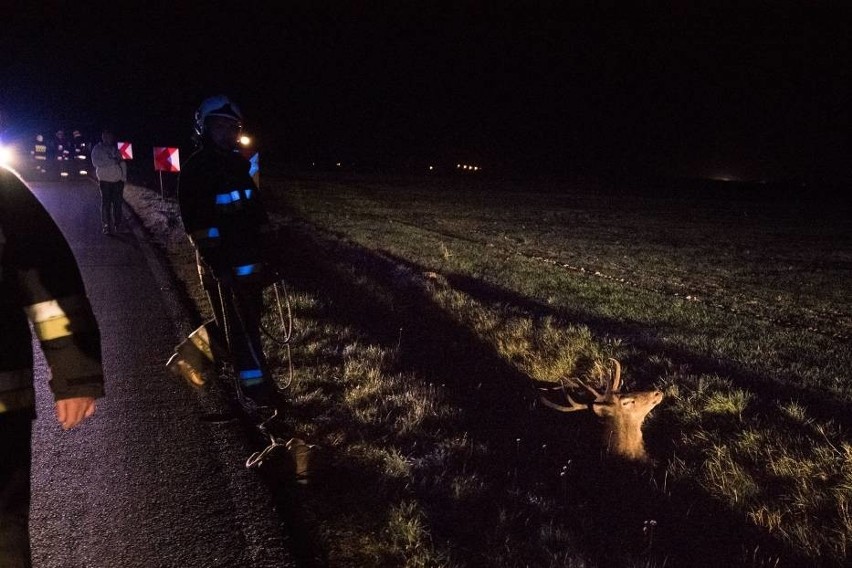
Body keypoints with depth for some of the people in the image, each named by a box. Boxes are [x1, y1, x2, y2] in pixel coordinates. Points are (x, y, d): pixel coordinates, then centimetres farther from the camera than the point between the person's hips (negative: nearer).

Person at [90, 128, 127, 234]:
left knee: (118, 203, 3)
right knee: (106, 203, -3)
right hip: (105, 180, -3)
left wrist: (124, 177, -3)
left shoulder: (115, 149, 13)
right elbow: (95, 162, -13)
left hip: (117, 180, 3)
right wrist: (113, 162, -17)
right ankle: (106, 225, 1)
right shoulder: (97, 149, 1)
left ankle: (118, 224, 10)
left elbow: (122, 163, 9)